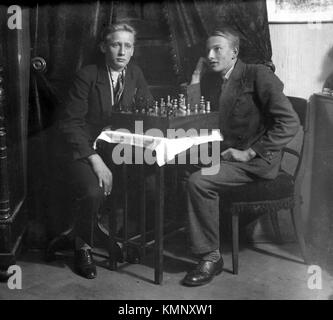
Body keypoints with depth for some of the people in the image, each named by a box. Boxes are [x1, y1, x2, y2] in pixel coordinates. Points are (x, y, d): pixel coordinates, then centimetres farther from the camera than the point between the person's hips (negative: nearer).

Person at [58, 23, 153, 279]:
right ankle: (82, 248, -2)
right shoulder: (87, 76, -9)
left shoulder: (135, 74, 7)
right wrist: (95, 160, -24)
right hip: (87, 150, -5)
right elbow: (70, 123, -14)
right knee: (94, 192, -32)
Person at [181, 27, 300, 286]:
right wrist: (195, 82, -1)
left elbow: (290, 123, -16)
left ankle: (211, 257, -10)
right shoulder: (210, 78, 11)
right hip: (224, 153, 7)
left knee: (199, 182, -24)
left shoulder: (259, 75, -10)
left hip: (257, 160, -7)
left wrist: (249, 153, -18)